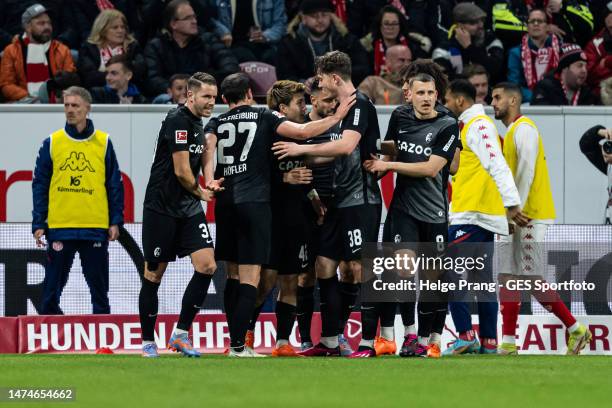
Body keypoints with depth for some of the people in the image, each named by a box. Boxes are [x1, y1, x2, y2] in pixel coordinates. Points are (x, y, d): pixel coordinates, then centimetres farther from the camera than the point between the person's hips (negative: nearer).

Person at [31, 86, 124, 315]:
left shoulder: (103, 143, 5)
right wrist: (38, 224, -1)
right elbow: (40, 185, 5)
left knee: (99, 287, 7)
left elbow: (115, 184, 7)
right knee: (52, 286, 1)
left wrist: (115, 221, 0)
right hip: (59, 227, 0)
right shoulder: (52, 143, 5)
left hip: (96, 228, 0)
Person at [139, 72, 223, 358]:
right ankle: (148, 342, 11)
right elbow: (181, 171, -18)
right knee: (153, 275, 1)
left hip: (189, 209, 8)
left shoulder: (196, 123, 13)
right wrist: (200, 192, 0)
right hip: (161, 208, -8)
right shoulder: (178, 121, -16)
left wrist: (207, 185, 5)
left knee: (207, 265, -7)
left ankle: (181, 334, 0)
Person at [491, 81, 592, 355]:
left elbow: (526, 171, -18)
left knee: (531, 277, -9)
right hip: (516, 218, 10)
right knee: (507, 276, 5)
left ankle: (576, 330, -2)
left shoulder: (523, 128, -10)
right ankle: (508, 342, 6)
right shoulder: (510, 132, 20)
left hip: (531, 216, -10)